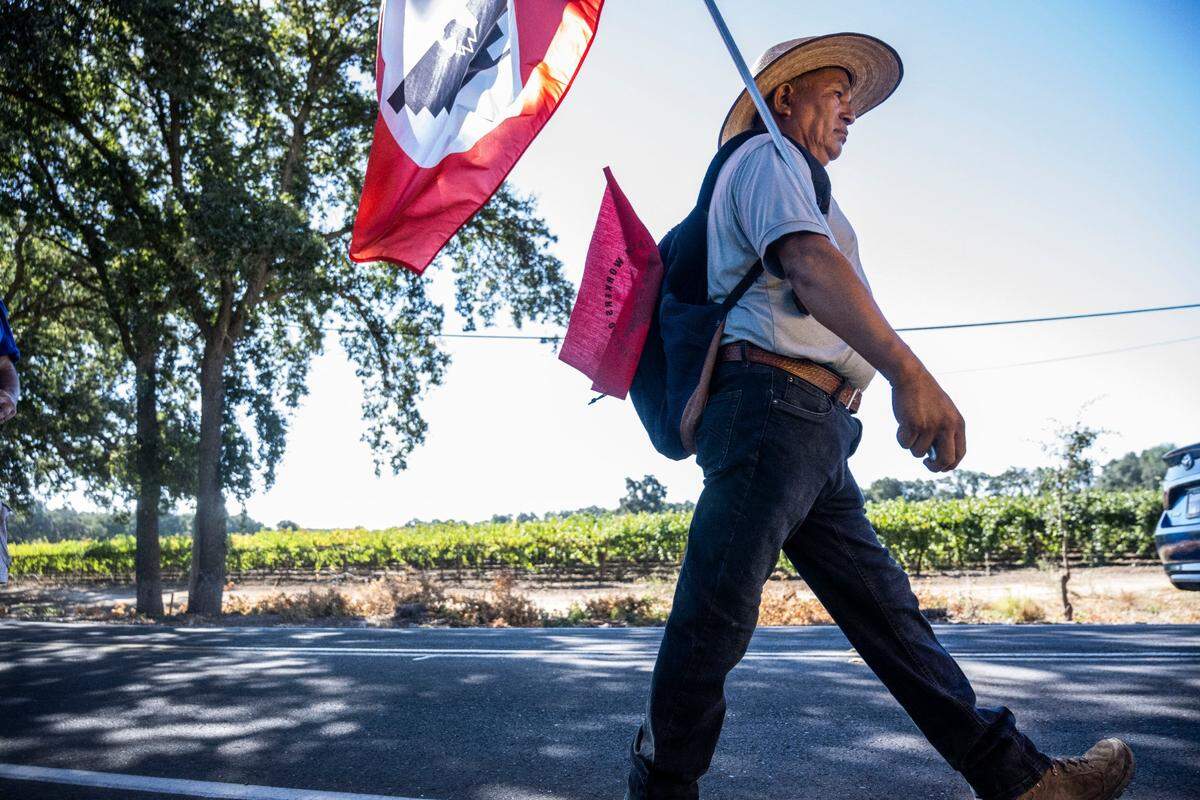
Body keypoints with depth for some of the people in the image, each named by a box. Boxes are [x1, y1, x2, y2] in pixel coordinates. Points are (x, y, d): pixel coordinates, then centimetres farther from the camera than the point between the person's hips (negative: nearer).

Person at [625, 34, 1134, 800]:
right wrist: (908, 370, -32)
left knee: (886, 607, 7)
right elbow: (809, 263, -19)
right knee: (718, 615, -8)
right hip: (773, 405, -10)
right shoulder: (767, 155, 3)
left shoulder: (791, 178, 34)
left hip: (816, 437, 11)